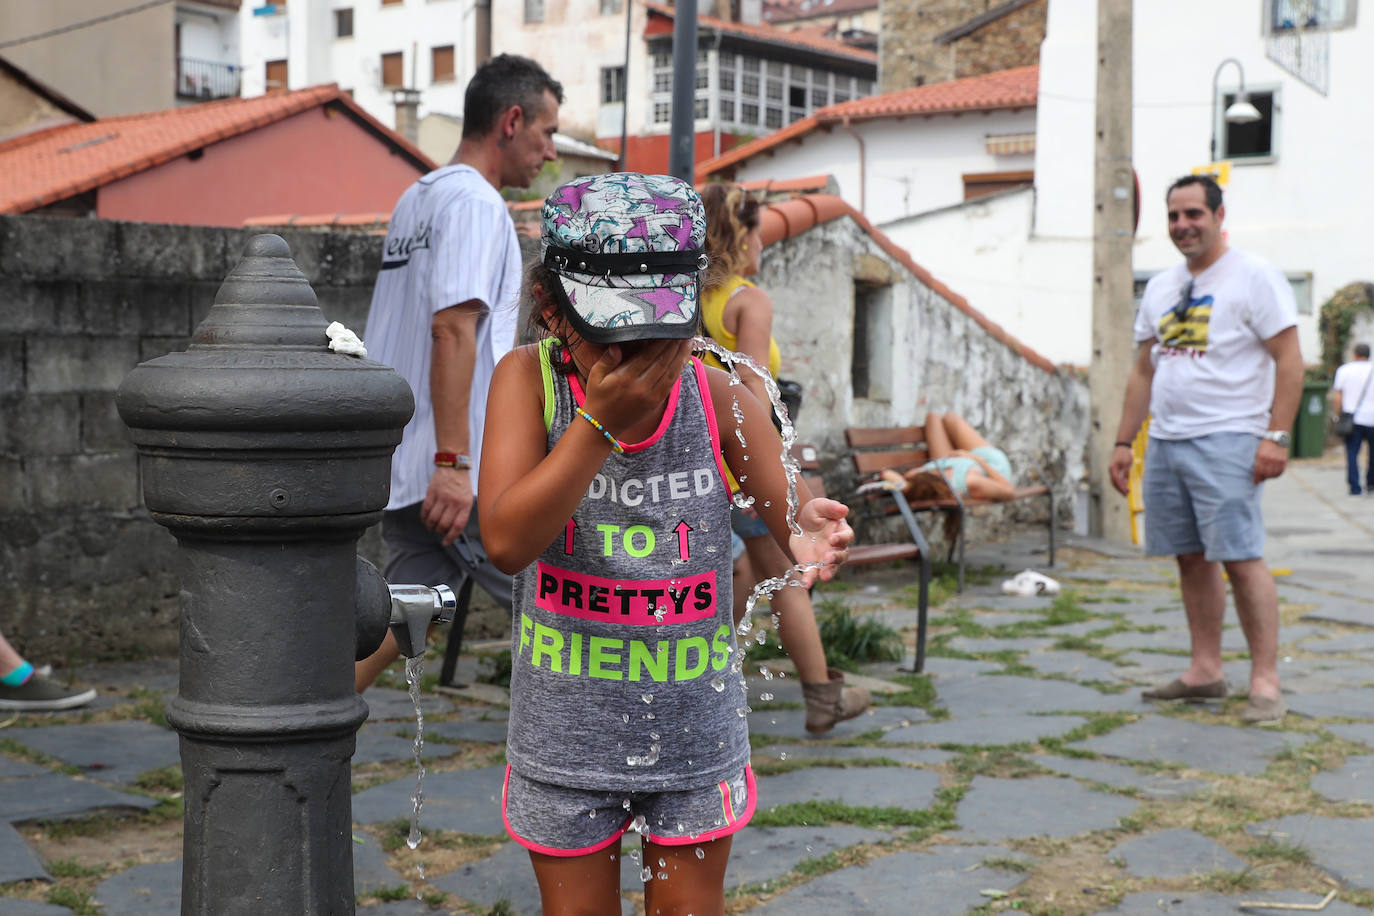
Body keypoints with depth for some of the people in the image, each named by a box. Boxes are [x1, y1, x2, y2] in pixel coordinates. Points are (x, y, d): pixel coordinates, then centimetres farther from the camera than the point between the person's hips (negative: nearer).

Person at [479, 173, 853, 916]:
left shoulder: (722, 400, -12)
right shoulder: (530, 380, -14)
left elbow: (792, 524, -10)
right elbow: (507, 542, -24)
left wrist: (813, 540, -35)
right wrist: (601, 424, -32)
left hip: (694, 731, 0)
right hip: (567, 736, 0)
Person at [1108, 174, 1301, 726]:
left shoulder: (1253, 277, -4)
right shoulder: (1160, 288, 17)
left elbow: (1289, 361, -8)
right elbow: (1143, 371, 21)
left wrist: (1276, 436, -16)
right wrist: (1124, 442, 15)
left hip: (1226, 441, -7)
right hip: (1165, 442, 7)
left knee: (1240, 558, -11)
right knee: (1190, 558, 10)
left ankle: (1265, 681, -7)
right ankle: (1205, 671, 18)